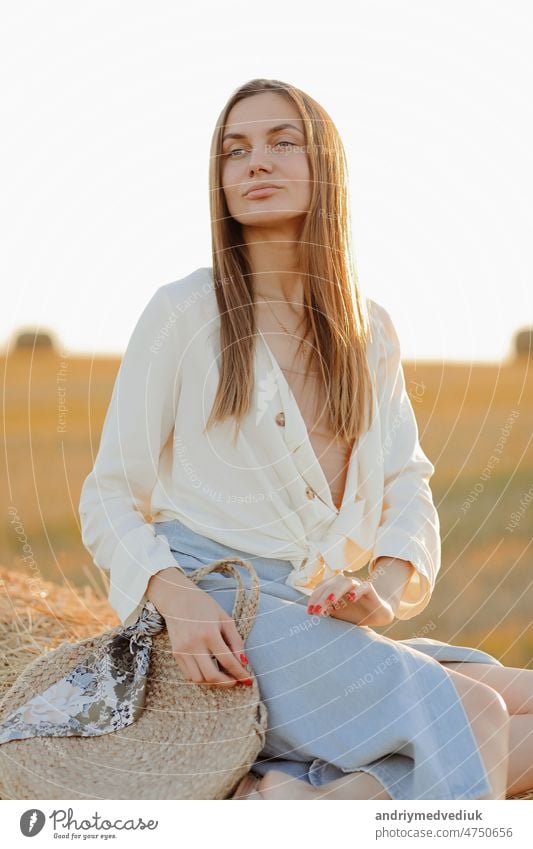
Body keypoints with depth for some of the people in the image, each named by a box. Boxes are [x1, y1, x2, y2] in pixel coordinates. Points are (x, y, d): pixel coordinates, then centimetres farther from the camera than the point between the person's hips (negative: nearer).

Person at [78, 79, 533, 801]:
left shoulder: (369, 330, 13)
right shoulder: (182, 314, -1)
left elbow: (407, 486, 10)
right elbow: (110, 499, 0)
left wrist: (386, 589, -11)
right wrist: (175, 596, -20)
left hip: (325, 619, 6)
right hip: (215, 615, -6)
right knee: (469, 714, -25)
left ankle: (293, 790, -22)